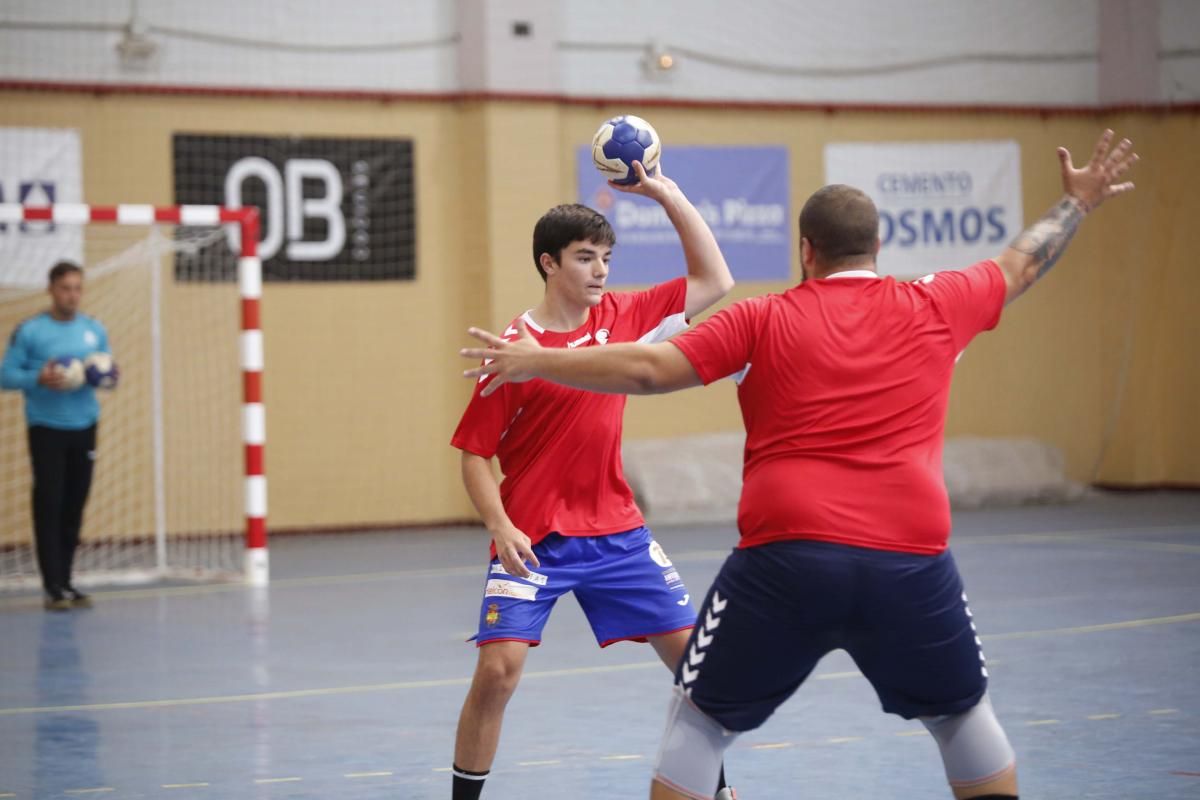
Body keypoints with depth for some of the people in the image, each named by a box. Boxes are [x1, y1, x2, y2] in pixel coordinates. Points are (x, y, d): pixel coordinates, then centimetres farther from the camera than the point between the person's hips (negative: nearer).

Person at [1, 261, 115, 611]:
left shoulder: (95, 330, 8)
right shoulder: (30, 331, -5)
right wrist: (39, 379, -23)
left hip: (84, 426, 4)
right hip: (46, 428, -4)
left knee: (74, 506, 5)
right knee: (48, 505, -8)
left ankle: (66, 581, 14)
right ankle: (53, 586, -8)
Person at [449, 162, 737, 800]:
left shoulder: (620, 317, 1)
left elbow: (714, 281, 3)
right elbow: (474, 454, -7)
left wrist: (668, 195, -5)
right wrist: (501, 528, -21)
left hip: (615, 533, 5)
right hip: (532, 541, -4)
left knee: (692, 652, 4)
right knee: (497, 671, -16)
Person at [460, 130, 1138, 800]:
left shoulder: (764, 322, 4)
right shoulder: (933, 308, 10)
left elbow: (649, 370, -1)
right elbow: (1020, 266, 27)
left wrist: (537, 362, 10)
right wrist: (1077, 203, 44)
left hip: (786, 564, -2)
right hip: (910, 565, 2)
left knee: (699, 721, 12)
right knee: (964, 714, 23)